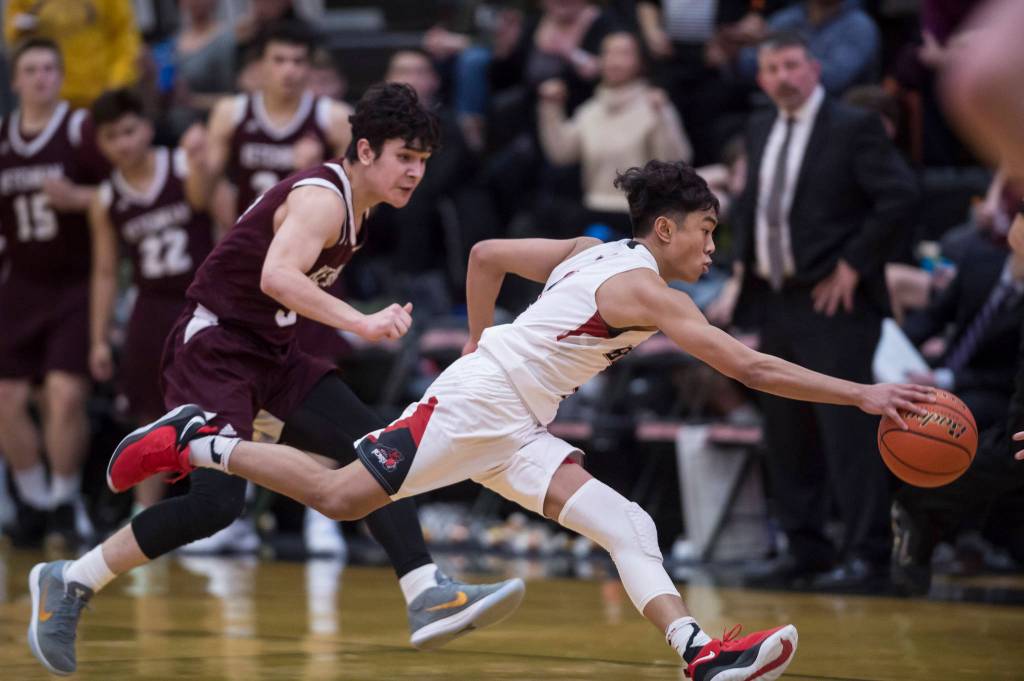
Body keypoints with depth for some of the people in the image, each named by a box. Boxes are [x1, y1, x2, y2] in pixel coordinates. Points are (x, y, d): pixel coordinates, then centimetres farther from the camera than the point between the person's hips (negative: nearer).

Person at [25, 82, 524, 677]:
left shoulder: (356, 206, 11)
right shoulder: (322, 199, -19)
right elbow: (277, 277, -38)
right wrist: (362, 324, -47)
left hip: (273, 354, 10)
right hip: (214, 347, -10)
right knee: (216, 502, -21)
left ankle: (428, 596, -7)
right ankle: (68, 584, -7)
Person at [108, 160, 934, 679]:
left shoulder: (590, 252, 14)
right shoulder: (646, 290, -14)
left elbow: (486, 254, 21)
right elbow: (752, 369, -20)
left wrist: (482, 338, 28)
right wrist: (864, 395, -20)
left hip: (513, 432, 10)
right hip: (477, 403, -10)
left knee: (627, 524, -5)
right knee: (343, 497, -11)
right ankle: (194, 446, 4)